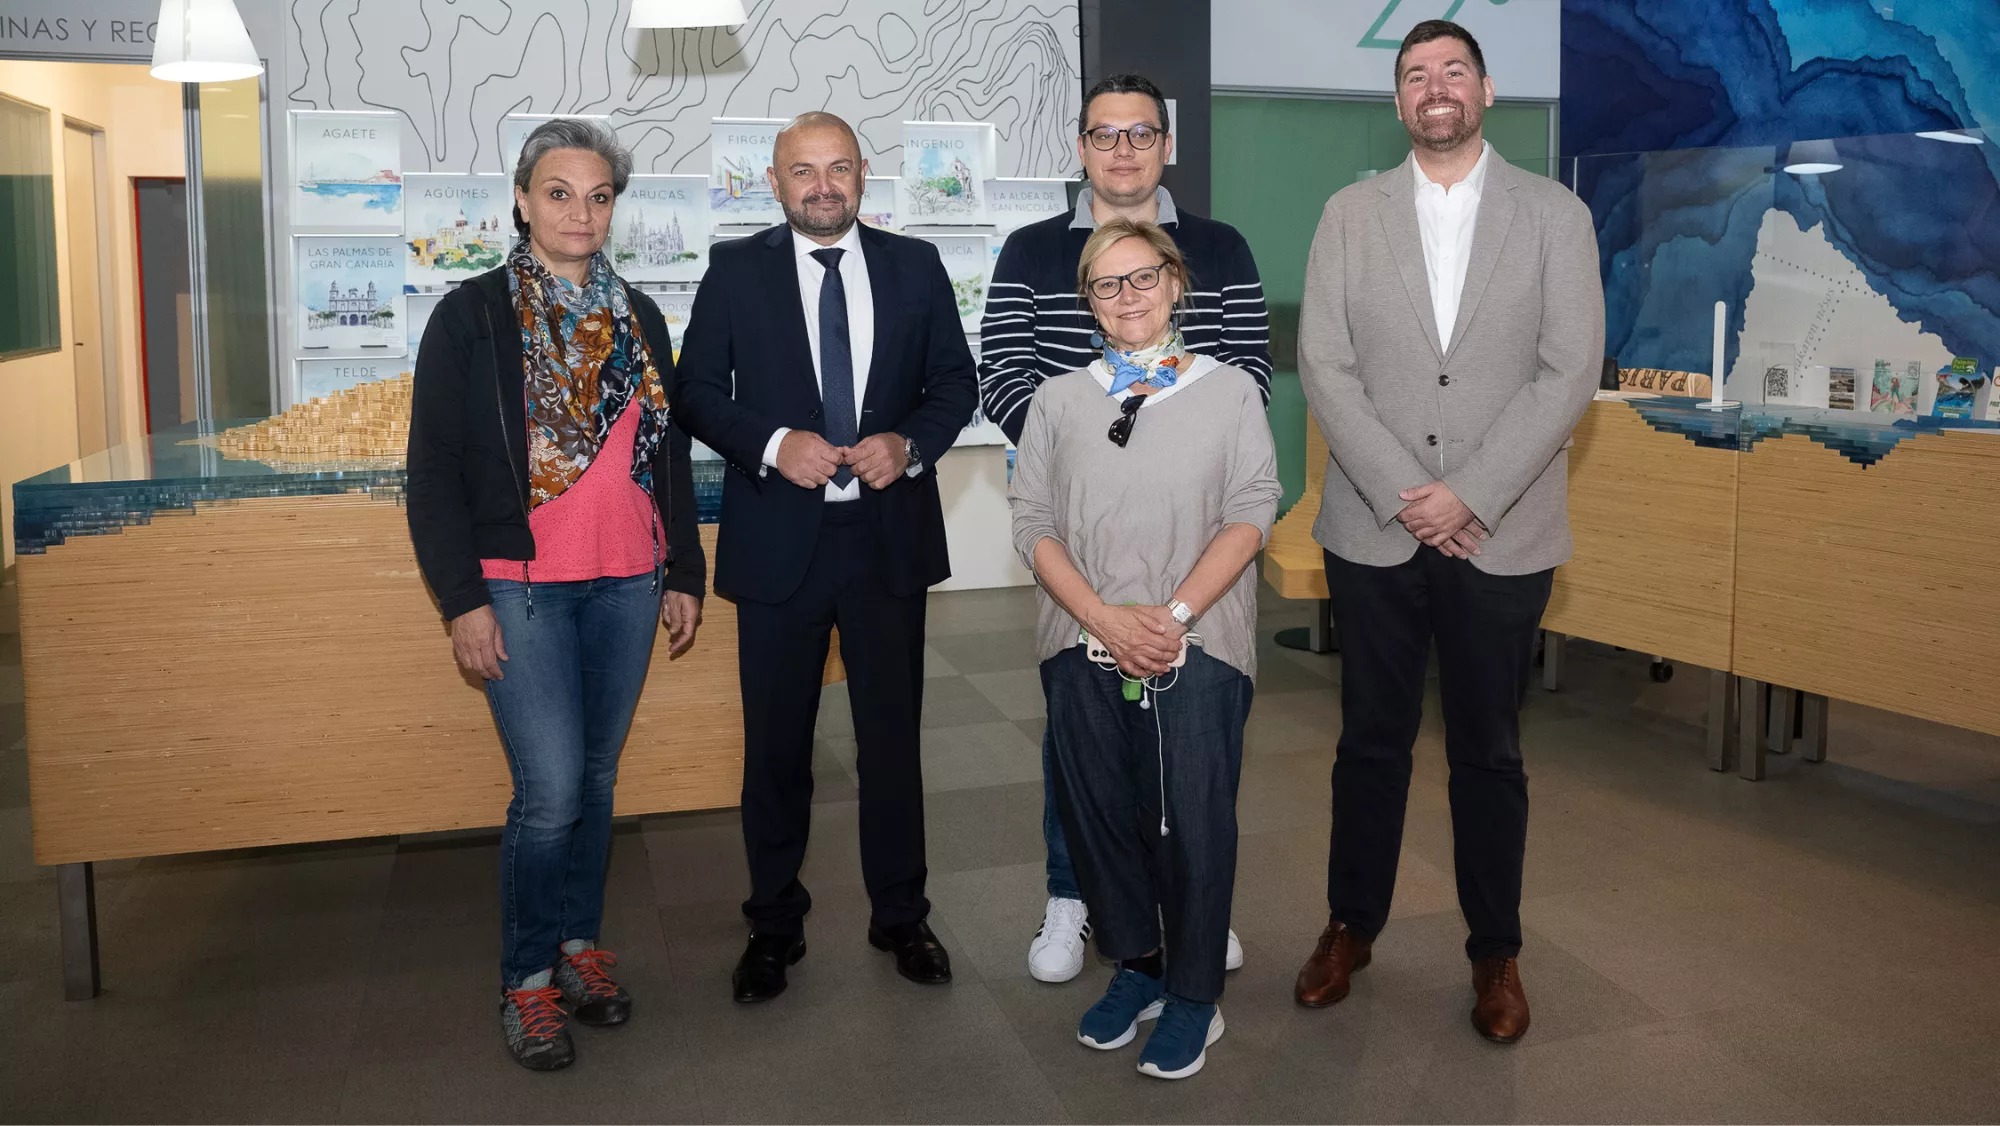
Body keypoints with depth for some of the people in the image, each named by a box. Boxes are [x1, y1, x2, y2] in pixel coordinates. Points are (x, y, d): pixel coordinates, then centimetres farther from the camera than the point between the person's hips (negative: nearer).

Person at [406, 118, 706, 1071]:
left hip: (625, 584, 4)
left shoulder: (637, 317, 11)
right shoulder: (473, 315, -3)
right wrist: (461, 600, -10)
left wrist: (684, 575, 12)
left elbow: (670, 454, 15)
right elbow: (433, 469, -4)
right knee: (550, 789, -7)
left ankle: (580, 942, 29)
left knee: (596, 779, 12)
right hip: (519, 588, -4)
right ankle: (527, 980, 12)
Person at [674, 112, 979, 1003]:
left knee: (892, 732, 10)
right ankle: (774, 924, 26)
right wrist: (773, 444, -17)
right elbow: (697, 391, 0)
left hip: (890, 532, 1)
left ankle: (900, 916, 26)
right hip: (779, 537, -1)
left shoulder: (914, 265, 5)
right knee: (776, 743, 9)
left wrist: (909, 442, -12)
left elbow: (955, 380, 7)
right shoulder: (736, 270, 2)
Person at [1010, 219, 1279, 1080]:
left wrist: (1174, 614, -14)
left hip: (1198, 647, -2)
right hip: (1083, 647, 3)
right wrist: (1105, 618, -10)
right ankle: (1134, 968, 29)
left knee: (1191, 822, 0)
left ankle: (1193, 995, 18)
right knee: (1099, 814, 9)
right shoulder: (1058, 400, 9)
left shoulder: (1229, 391, 4)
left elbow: (1250, 515, -3)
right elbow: (1033, 524, 3)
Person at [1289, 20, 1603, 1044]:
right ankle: (1351, 925, 28)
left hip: (1501, 534, -1)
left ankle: (1495, 952, 24)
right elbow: (1324, 366, -2)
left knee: (1488, 751, 9)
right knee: (1371, 739, 11)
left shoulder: (1555, 214, 3)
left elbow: (1571, 371, -5)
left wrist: (1469, 495, -13)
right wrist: (1403, 493, -12)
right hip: (1373, 529, 1)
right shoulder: (1350, 215, 5)